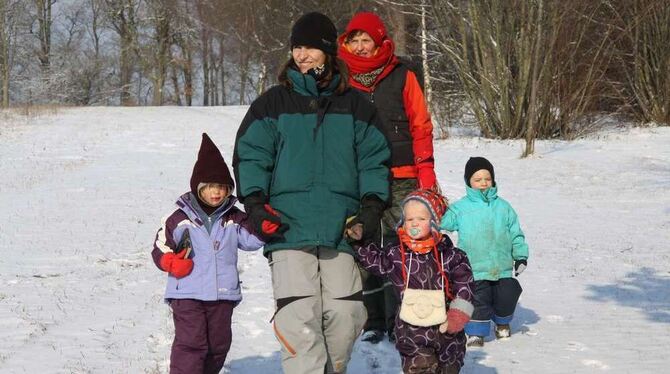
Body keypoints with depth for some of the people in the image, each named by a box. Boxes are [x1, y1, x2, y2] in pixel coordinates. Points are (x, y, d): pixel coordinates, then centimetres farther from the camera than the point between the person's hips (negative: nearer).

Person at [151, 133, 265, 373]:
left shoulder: (233, 218, 8)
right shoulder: (180, 218, -1)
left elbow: (251, 239, -2)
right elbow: (160, 248, 3)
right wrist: (172, 263, -16)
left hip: (223, 293, 4)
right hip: (187, 293, -4)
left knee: (219, 344, 13)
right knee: (190, 344, -10)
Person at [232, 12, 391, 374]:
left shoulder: (353, 104, 13)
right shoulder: (273, 103, 9)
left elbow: (373, 158, 14)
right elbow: (250, 156, 7)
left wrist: (372, 204, 1)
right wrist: (255, 203, -5)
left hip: (341, 231, 2)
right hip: (288, 229, -2)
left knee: (346, 315, 0)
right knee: (301, 319, -14)